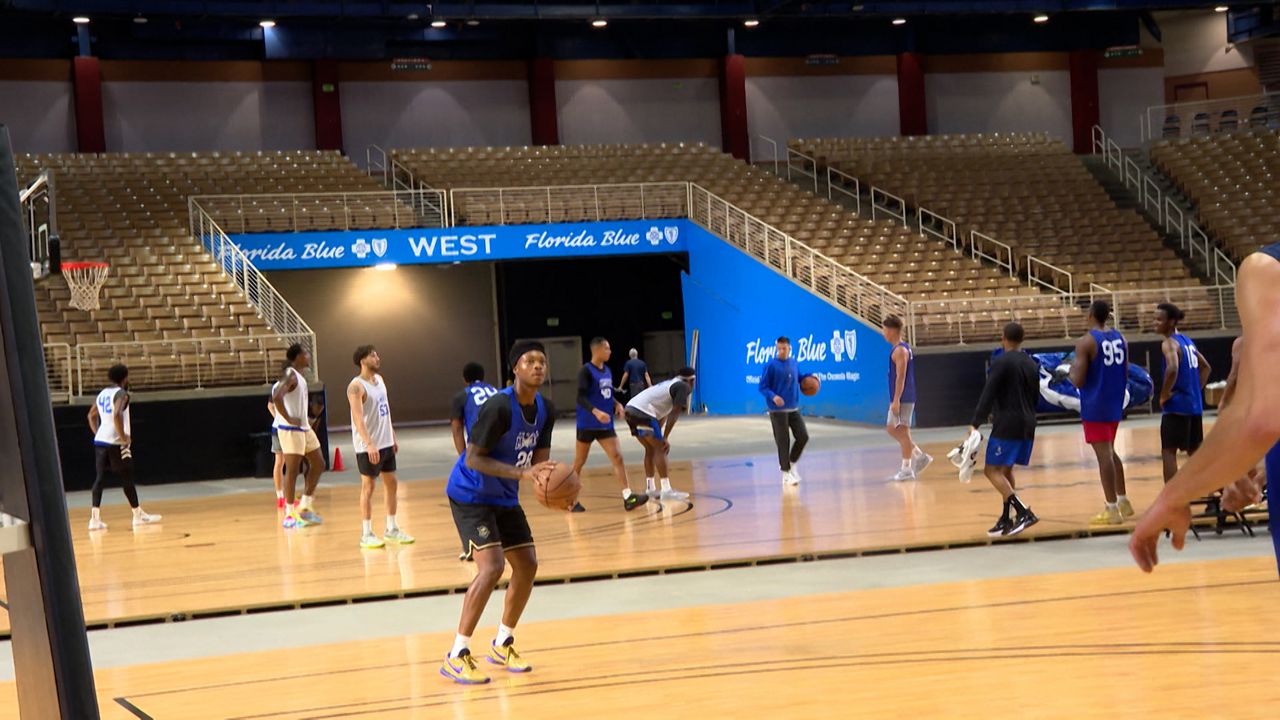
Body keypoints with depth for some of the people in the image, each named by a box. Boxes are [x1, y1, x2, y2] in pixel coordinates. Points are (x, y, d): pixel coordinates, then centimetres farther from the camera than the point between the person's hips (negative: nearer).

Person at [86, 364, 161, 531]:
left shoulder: (103, 393, 14)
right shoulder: (121, 393, -12)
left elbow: (91, 415, 23)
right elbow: (117, 415, -27)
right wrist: (124, 437, -19)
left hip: (100, 441, 7)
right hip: (116, 443, -7)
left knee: (100, 478, 4)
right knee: (126, 478, 3)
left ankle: (95, 518, -3)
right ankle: (139, 515, 13)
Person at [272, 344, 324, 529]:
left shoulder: (299, 376, 13)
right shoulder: (290, 375, -17)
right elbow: (276, 397, -32)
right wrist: (288, 419, -25)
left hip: (304, 428, 10)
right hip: (291, 430, -10)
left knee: (318, 464, 13)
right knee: (292, 470, -5)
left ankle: (304, 506, 20)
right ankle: (289, 515, 1)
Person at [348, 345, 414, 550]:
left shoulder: (380, 380, 11)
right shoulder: (356, 386, -16)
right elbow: (358, 418, -24)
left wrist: (393, 437, 16)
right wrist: (369, 444, -33)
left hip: (386, 443, 8)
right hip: (369, 447, -8)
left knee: (391, 483, 11)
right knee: (368, 487, -2)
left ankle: (392, 529, 20)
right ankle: (366, 534, 5)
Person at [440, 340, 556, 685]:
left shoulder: (545, 410, 0)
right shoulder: (499, 407, -26)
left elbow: (539, 460, 5)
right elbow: (473, 459, -26)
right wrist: (521, 473, -35)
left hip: (505, 498, 9)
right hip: (471, 496, -9)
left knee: (527, 565, 7)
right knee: (491, 567, -21)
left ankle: (502, 644, 25)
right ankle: (456, 656, -14)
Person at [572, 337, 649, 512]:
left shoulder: (607, 370, 10)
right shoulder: (586, 371, -13)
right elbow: (581, 397, -21)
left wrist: (617, 404, 1)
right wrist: (596, 412, -34)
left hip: (606, 425, 6)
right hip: (587, 425, -6)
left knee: (617, 457, -6)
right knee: (579, 462, 5)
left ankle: (628, 497, -11)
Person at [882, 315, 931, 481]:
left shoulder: (900, 351, -15)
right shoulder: (903, 349, 16)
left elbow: (901, 377, -20)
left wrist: (896, 400, -22)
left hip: (903, 398, -10)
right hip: (899, 398, 10)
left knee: (902, 431, -4)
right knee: (892, 429, 16)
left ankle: (907, 469, 1)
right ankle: (920, 456, 18)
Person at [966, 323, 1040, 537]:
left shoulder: (1001, 362, -10)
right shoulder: (1032, 364, 13)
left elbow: (988, 395, -15)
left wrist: (976, 423, -14)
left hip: (1006, 426, -8)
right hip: (1027, 424, 8)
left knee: (992, 471, -7)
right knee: (1006, 471, 17)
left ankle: (1023, 512, -20)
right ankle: (1006, 520, 15)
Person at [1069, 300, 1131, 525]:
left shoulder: (1086, 342, -14)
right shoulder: (1120, 338, 6)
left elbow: (1078, 381, -17)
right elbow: (1125, 374, 12)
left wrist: (1072, 368, 3)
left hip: (1095, 407, -7)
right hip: (1115, 404, 7)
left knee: (1104, 455, -4)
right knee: (1110, 452, 22)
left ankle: (1112, 510, -2)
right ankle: (1123, 501, 27)